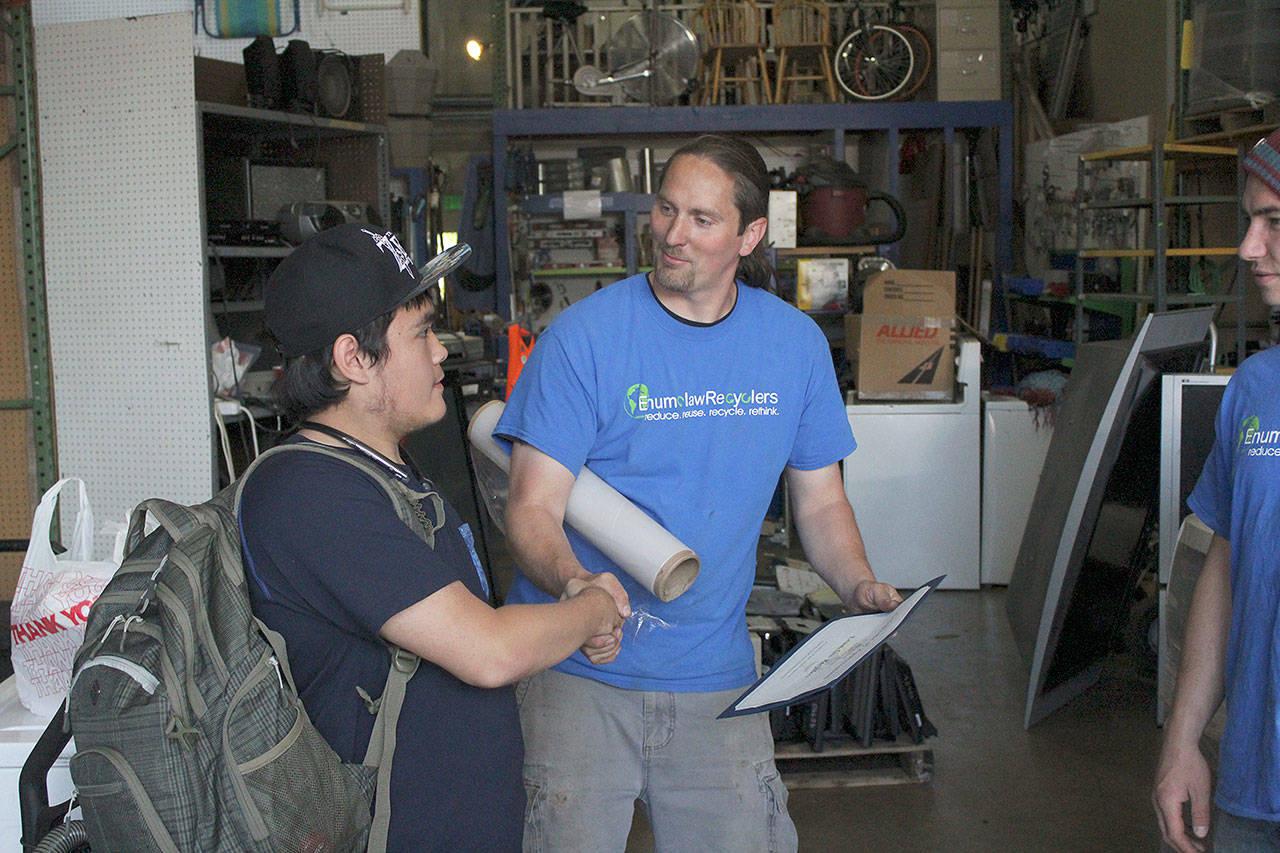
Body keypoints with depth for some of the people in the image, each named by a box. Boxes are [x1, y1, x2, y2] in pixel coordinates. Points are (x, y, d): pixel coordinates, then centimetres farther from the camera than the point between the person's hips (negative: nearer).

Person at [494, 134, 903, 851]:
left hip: (716, 673, 3)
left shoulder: (797, 343, 1)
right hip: (578, 664, -2)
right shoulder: (585, 336, -10)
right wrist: (576, 585, -33)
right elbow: (534, 509, -13)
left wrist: (861, 587, -9)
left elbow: (820, 500, 10)